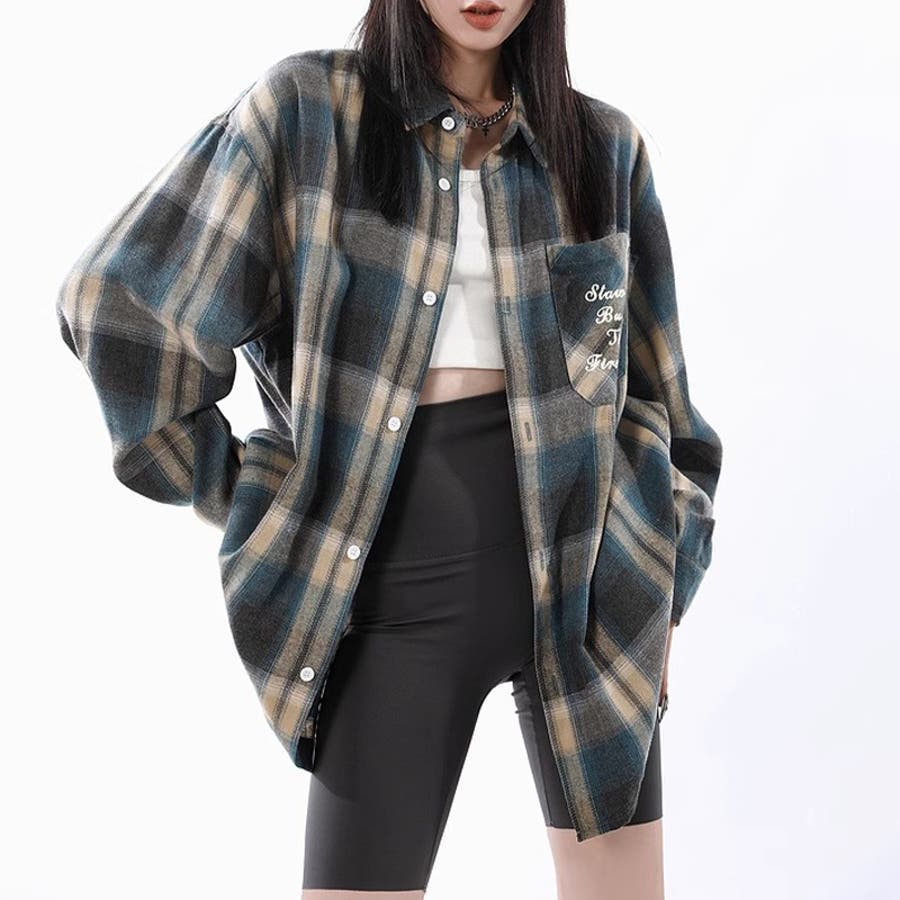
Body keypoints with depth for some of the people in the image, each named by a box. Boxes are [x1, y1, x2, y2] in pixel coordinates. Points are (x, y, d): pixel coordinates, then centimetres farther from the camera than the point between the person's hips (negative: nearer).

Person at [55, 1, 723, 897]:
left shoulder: (604, 145, 7)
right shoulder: (308, 106, -2)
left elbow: (652, 389, 13)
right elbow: (122, 299, -1)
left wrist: (661, 600, 9)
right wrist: (245, 499, 0)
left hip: (584, 565, 3)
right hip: (402, 582, -2)